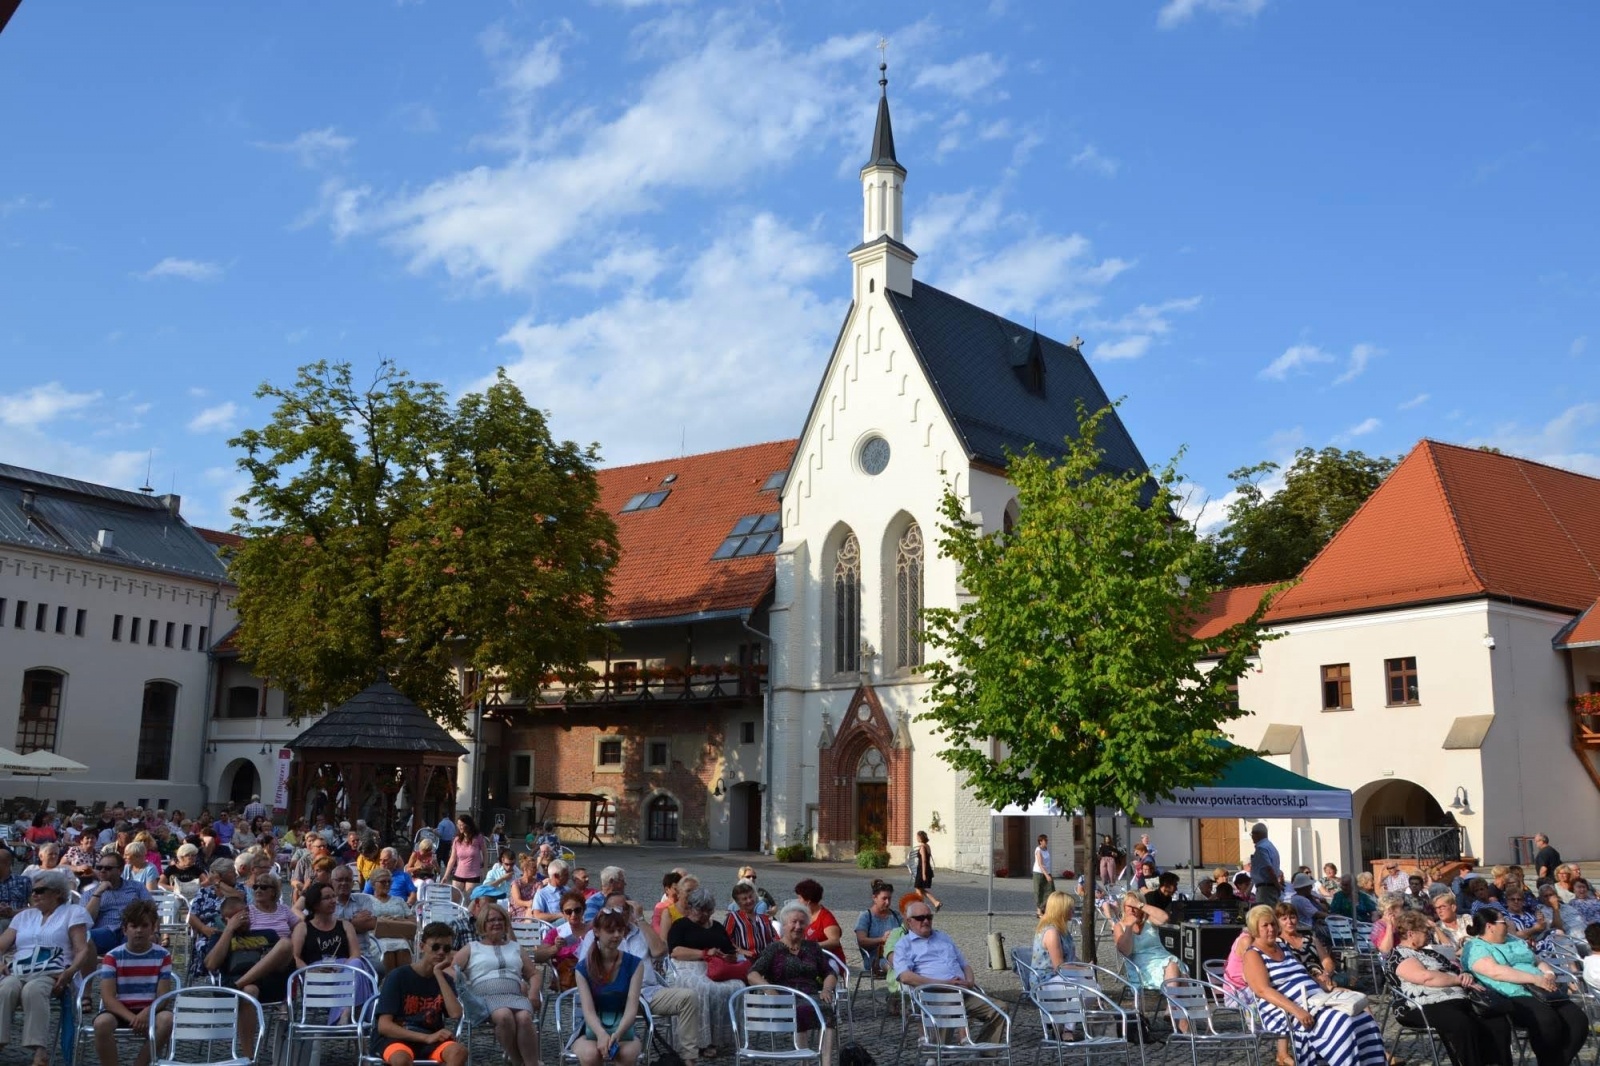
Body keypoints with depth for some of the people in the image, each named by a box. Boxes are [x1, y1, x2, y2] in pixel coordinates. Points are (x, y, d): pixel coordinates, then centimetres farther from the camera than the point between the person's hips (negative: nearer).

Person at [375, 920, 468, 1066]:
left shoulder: (445, 979, 9)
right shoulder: (398, 977, -4)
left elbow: (456, 1014, -10)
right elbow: (384, 1026, -12)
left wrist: (439, 974, -10)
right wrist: (427, 1037, -20)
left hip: (431, 1041, 4)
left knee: (459, 1051, -30)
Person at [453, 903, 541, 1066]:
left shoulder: (515, 948, 31)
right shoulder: (472, 949, 23)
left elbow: (534, 974, 29)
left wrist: (533, 992, 7)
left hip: (516, 996, 2)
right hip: (487, 997, -2)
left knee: (524, 1018, -36)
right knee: (505, 1016, -39)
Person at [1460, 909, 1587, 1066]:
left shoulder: (1514, 941, 27)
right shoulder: (1475, 948, -2)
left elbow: (1538, 962, 26)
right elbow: (1496, 972, -17)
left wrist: (1549, 974, 2)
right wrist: (1535, 979, -19)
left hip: (1541, 993, 8)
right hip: (1512, 998, -8)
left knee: (1578, 1019, -16)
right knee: (1546, 1020, -33)